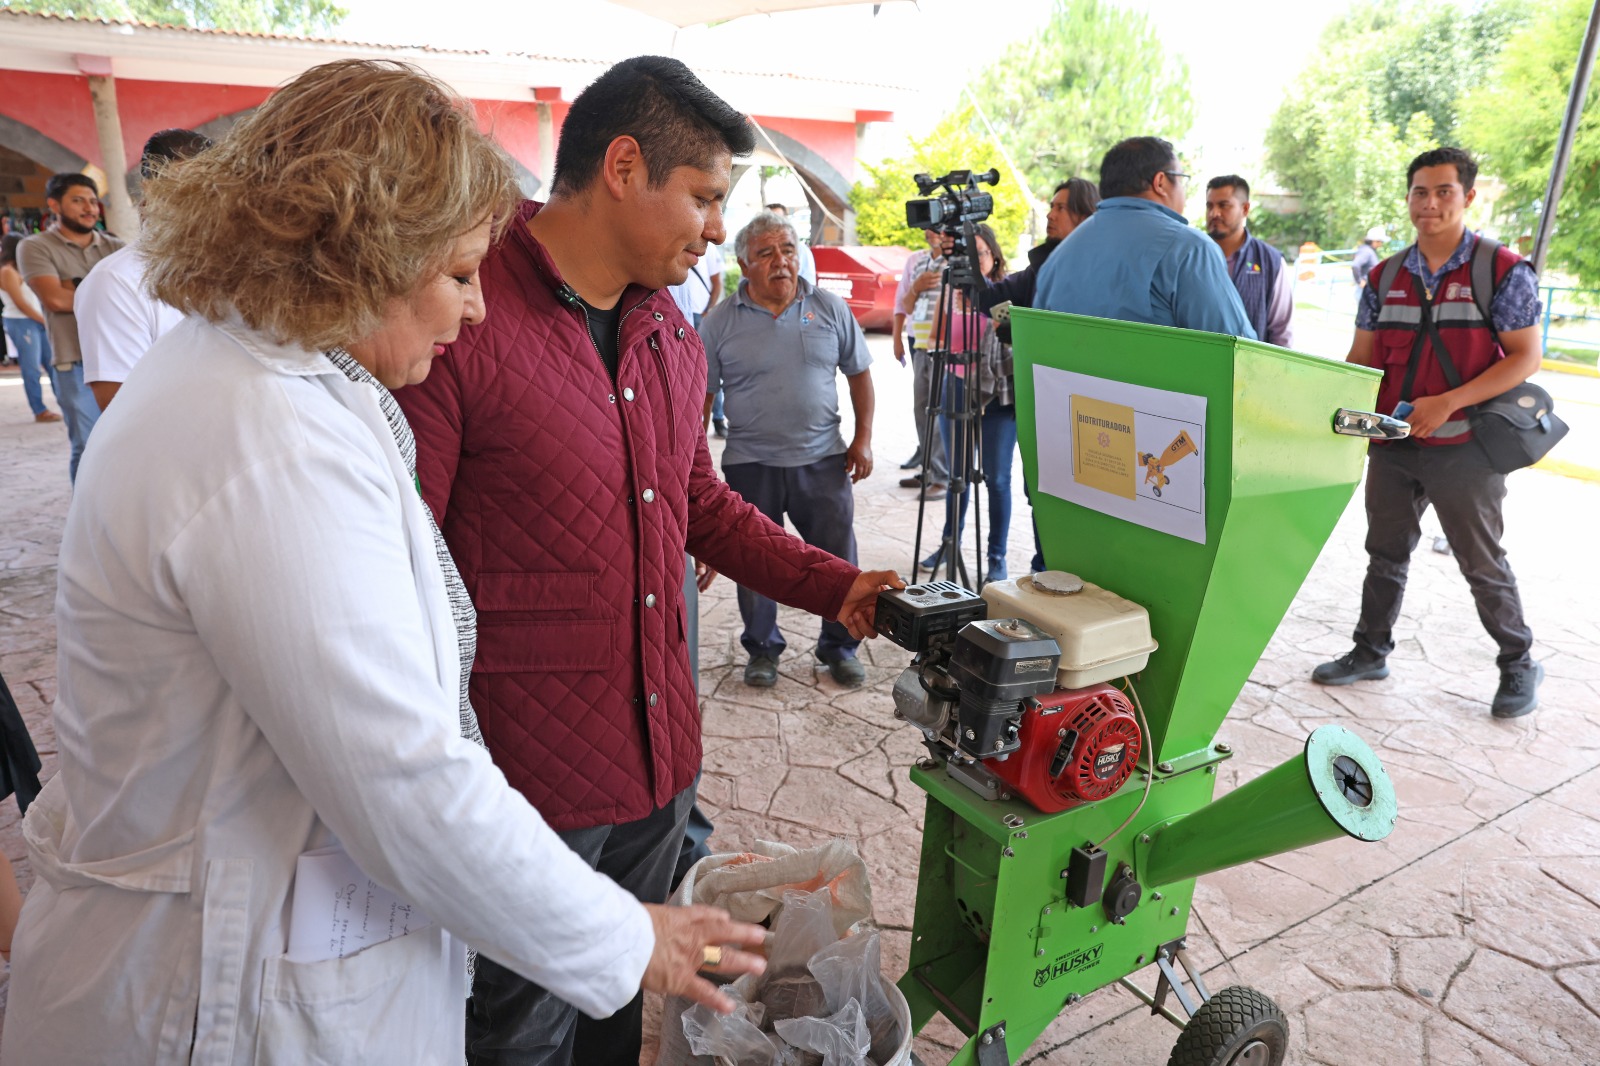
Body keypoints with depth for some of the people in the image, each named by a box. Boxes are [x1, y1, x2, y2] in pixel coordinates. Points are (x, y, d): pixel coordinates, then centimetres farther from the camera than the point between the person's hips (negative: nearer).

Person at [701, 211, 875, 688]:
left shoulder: (830, 308, 3)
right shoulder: (721, 322, -2)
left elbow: (859, 374, 9)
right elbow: (700, 397, 2)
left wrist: (863, 438, 2)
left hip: (823, 459, 1)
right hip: (751, 464, -1)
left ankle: (839, 646, 27)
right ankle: (762, 649, 30)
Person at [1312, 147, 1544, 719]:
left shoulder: (1503, 271, -6)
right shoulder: (1384, 278, 7)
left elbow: (1525, 358, -9)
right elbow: (1362, 360, 9)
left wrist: (1448, 403, -21)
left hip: (1464, 447, -4)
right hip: (1392, 444, 4)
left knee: (1483, 563, 7)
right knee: (1385, 553, 14)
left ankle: (1519, 665, 26)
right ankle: (1371, 651, 28)